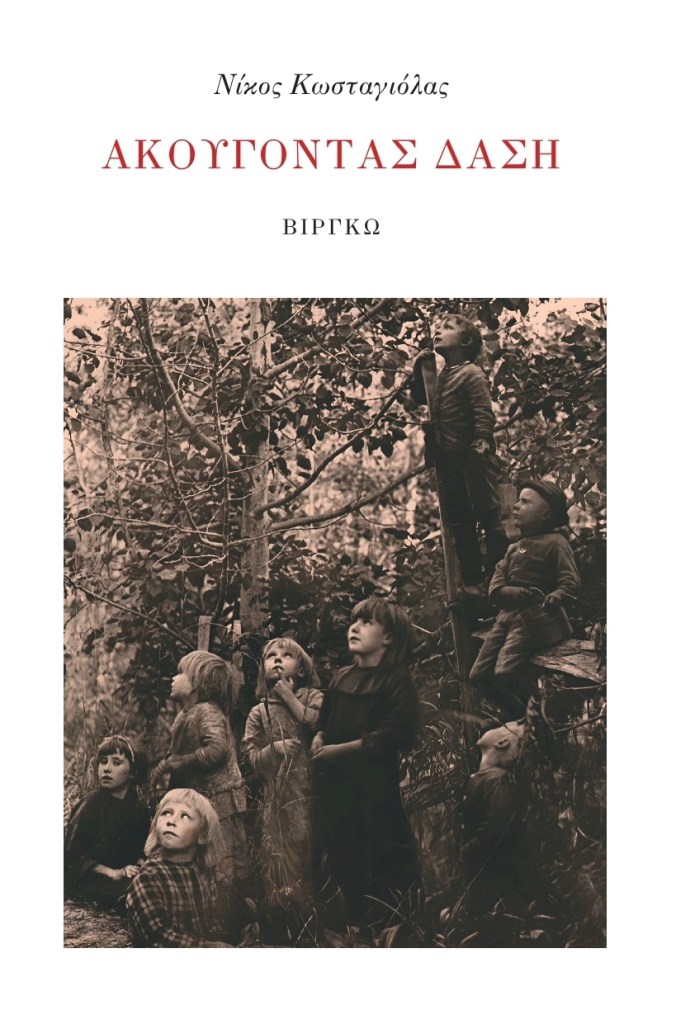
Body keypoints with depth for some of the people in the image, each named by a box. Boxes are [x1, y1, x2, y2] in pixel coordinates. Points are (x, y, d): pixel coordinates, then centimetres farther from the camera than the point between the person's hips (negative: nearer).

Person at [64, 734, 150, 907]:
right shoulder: (90, 805, -9)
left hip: (126, 878, 5)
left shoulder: (140, 808, 4)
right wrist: (112, 873, -18)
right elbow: (73, 855, -12)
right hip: (87, 881, -5)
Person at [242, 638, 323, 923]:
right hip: (278, 796, 2)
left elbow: (322, 724, -15)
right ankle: (285, 908, 13)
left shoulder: (312, 696, 6)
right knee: (281, 854, 1)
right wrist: (273, 749, -13)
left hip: (312, 789, -2)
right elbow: (252, 758, 7)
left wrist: (289, 696, -7)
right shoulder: (259, 712, 11)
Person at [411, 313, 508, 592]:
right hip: (448, 461, 8)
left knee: (489, 517, -3)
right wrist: (418, 372, 15)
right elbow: (420, 399, 31)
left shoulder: (472, 373, -7)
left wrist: (481, 442, -28)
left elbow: (484, 413, -15)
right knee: (459, 524, 11)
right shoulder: (441, 377, 16)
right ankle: (472, 581, 18)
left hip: (472, 458, -8)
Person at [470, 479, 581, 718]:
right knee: (479, 675, 2)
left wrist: (555, 598, -36)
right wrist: (517, 593, -15)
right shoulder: (513, 549, 20)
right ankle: (522, 715, 17)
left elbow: (571, 582, -14)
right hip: (507, 615, 8)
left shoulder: (555, 543, -2)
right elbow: (495, 587, 8)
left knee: (506, 672, -24)